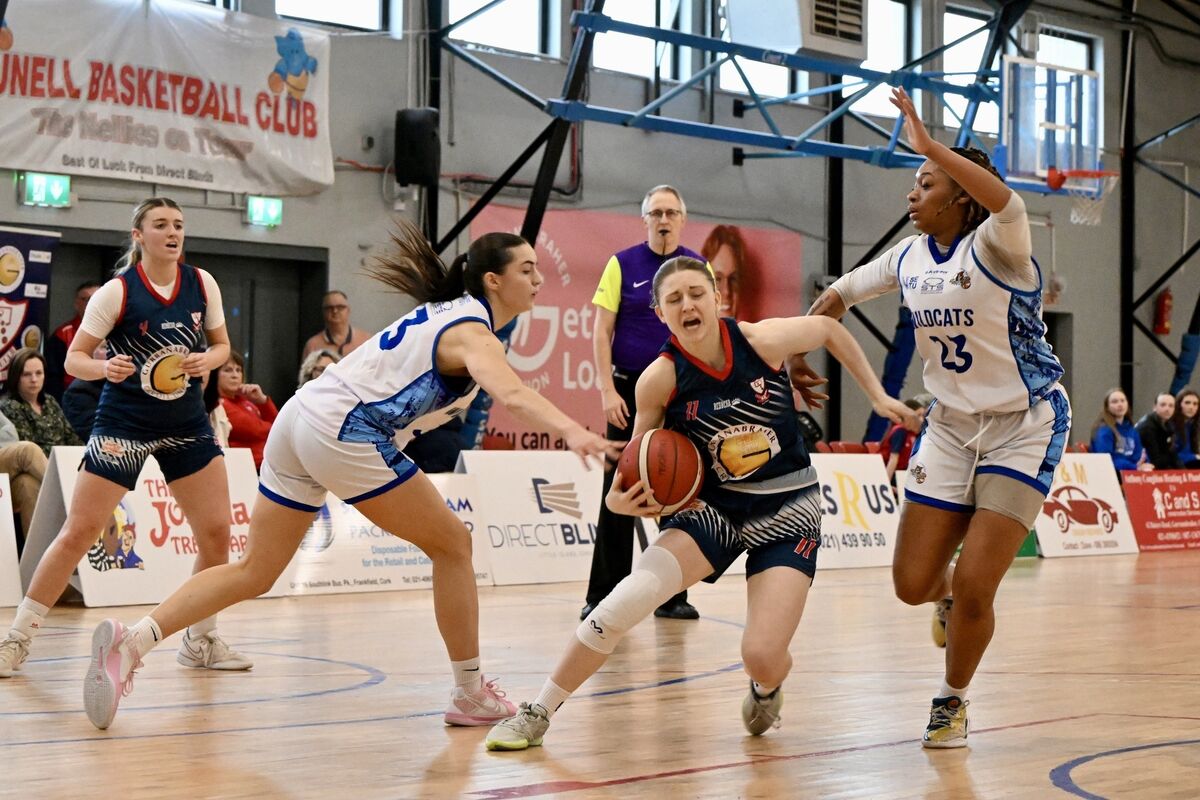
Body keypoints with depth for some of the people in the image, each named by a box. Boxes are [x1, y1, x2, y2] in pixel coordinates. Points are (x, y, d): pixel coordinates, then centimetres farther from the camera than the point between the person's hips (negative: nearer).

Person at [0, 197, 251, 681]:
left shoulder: (202, 284, -1)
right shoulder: (117, 291, -12)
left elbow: (221, 344, 11)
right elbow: (74, 358, -9)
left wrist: (208, 360, -11)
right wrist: (104, 367, -30)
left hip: (186, 423, 4)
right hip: (123, 423, -4)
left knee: (216, 532, 0)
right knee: (78, 532, -8)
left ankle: (200, 641, 18)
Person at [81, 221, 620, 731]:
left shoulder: (447, 312, 21)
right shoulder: (472, 331, -7)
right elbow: (511, 394, -29)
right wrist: (573, 432, -43)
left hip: (300, 421, 9)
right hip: (345, 434, -9)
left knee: (255, 573, 7)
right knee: (452, 544, 5)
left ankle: (132, 640, -7)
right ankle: (470, 695, 12)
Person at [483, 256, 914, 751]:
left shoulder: (764, 340, -17)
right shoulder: (660, 379, -14)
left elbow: (831, 329, 3)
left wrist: (877, 395, 6)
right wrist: (618, 498, -20)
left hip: (789, 511, -1)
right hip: (715, 506, 1)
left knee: (763, 657, -16)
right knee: (632, 594, -21)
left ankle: (765, 689, 26)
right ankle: (537, 714, -7)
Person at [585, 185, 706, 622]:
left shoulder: (698, 267, 6)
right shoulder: (622, 265, 0)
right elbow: (601, 331, -1)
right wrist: (608, 390, -10)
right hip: (630, 392, -2)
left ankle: (672, 595, 15)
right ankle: (603, 596, 4)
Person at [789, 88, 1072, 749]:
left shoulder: (994, 248, -18)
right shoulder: (909, 257, 2)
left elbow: (1008, 204, -42)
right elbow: (839, 294, 17)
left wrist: (928, 145, -42)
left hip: (1023, 426, -6)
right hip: (951, 422, 6)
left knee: (974, 585, -11)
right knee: (912, 584, 1)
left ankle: (952, 701, 17)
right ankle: (950, 599, 40)